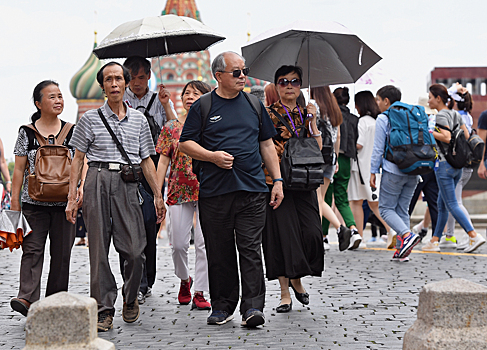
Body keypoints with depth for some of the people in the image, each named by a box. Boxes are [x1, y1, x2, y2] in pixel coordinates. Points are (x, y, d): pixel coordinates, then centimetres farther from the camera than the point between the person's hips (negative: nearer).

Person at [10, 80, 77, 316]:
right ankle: (27, 299, -18)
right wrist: (14, 201, 0)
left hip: (64, 202, 2)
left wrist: (81, 187, -14)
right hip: (34, 202, -1)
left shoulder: (72, 131, 7)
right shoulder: (27, 133, 3)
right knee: (32, 249, -10)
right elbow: (19, 169, 4)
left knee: (61, 253, 4)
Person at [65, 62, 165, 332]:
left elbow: (146, 160, 18)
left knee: (134, 249, -7)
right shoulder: (91, 118, 10)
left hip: (127, 184, 1)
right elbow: (77, 159, 8)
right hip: (97, 181, -1)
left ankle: (130, 299, 18)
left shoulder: (138, 120, 16)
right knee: (99, 248, -3)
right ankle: (104, 310, 2)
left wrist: (157, 196, 13)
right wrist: (72, 198, 1)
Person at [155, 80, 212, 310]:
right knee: (178, 243, 3)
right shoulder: (171, 127, 8)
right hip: (178, 192, 2)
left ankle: (200, 293, 0)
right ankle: (184, 279, 31)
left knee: (204, 243, -6)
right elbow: (163, 162, 7)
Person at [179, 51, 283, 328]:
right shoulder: (202, 107, 5)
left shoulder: (253, 105, 13)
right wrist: (212, 156, -11)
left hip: (252, 190, 1)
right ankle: (222, 305, 16)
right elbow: (186, 143, 5)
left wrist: (277, 180, 10)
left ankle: (253, 306, -4)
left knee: (251, 250, -5)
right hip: (214, 191, -1)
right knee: (219, 252, 5)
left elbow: (267, 144, 16)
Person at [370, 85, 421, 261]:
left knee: (386, 208, 2)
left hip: (393, 171, -6)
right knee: (402, 209, 11)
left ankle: (407, 235, -21)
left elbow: (378, 149, -6)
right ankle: (401, 249, 6)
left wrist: (373, 172, 0)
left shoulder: (383, 119, -4)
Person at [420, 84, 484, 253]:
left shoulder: (441, 115, -12)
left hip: (444, 164, -9)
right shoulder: (456, 114, 13)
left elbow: (447, 137, -23)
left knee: (451, 205, -6)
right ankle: (434, 241, 17)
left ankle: (474, 236, -13)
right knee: (441, 204, 13)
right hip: (457, 165, 9)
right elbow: (466, 136, 11)